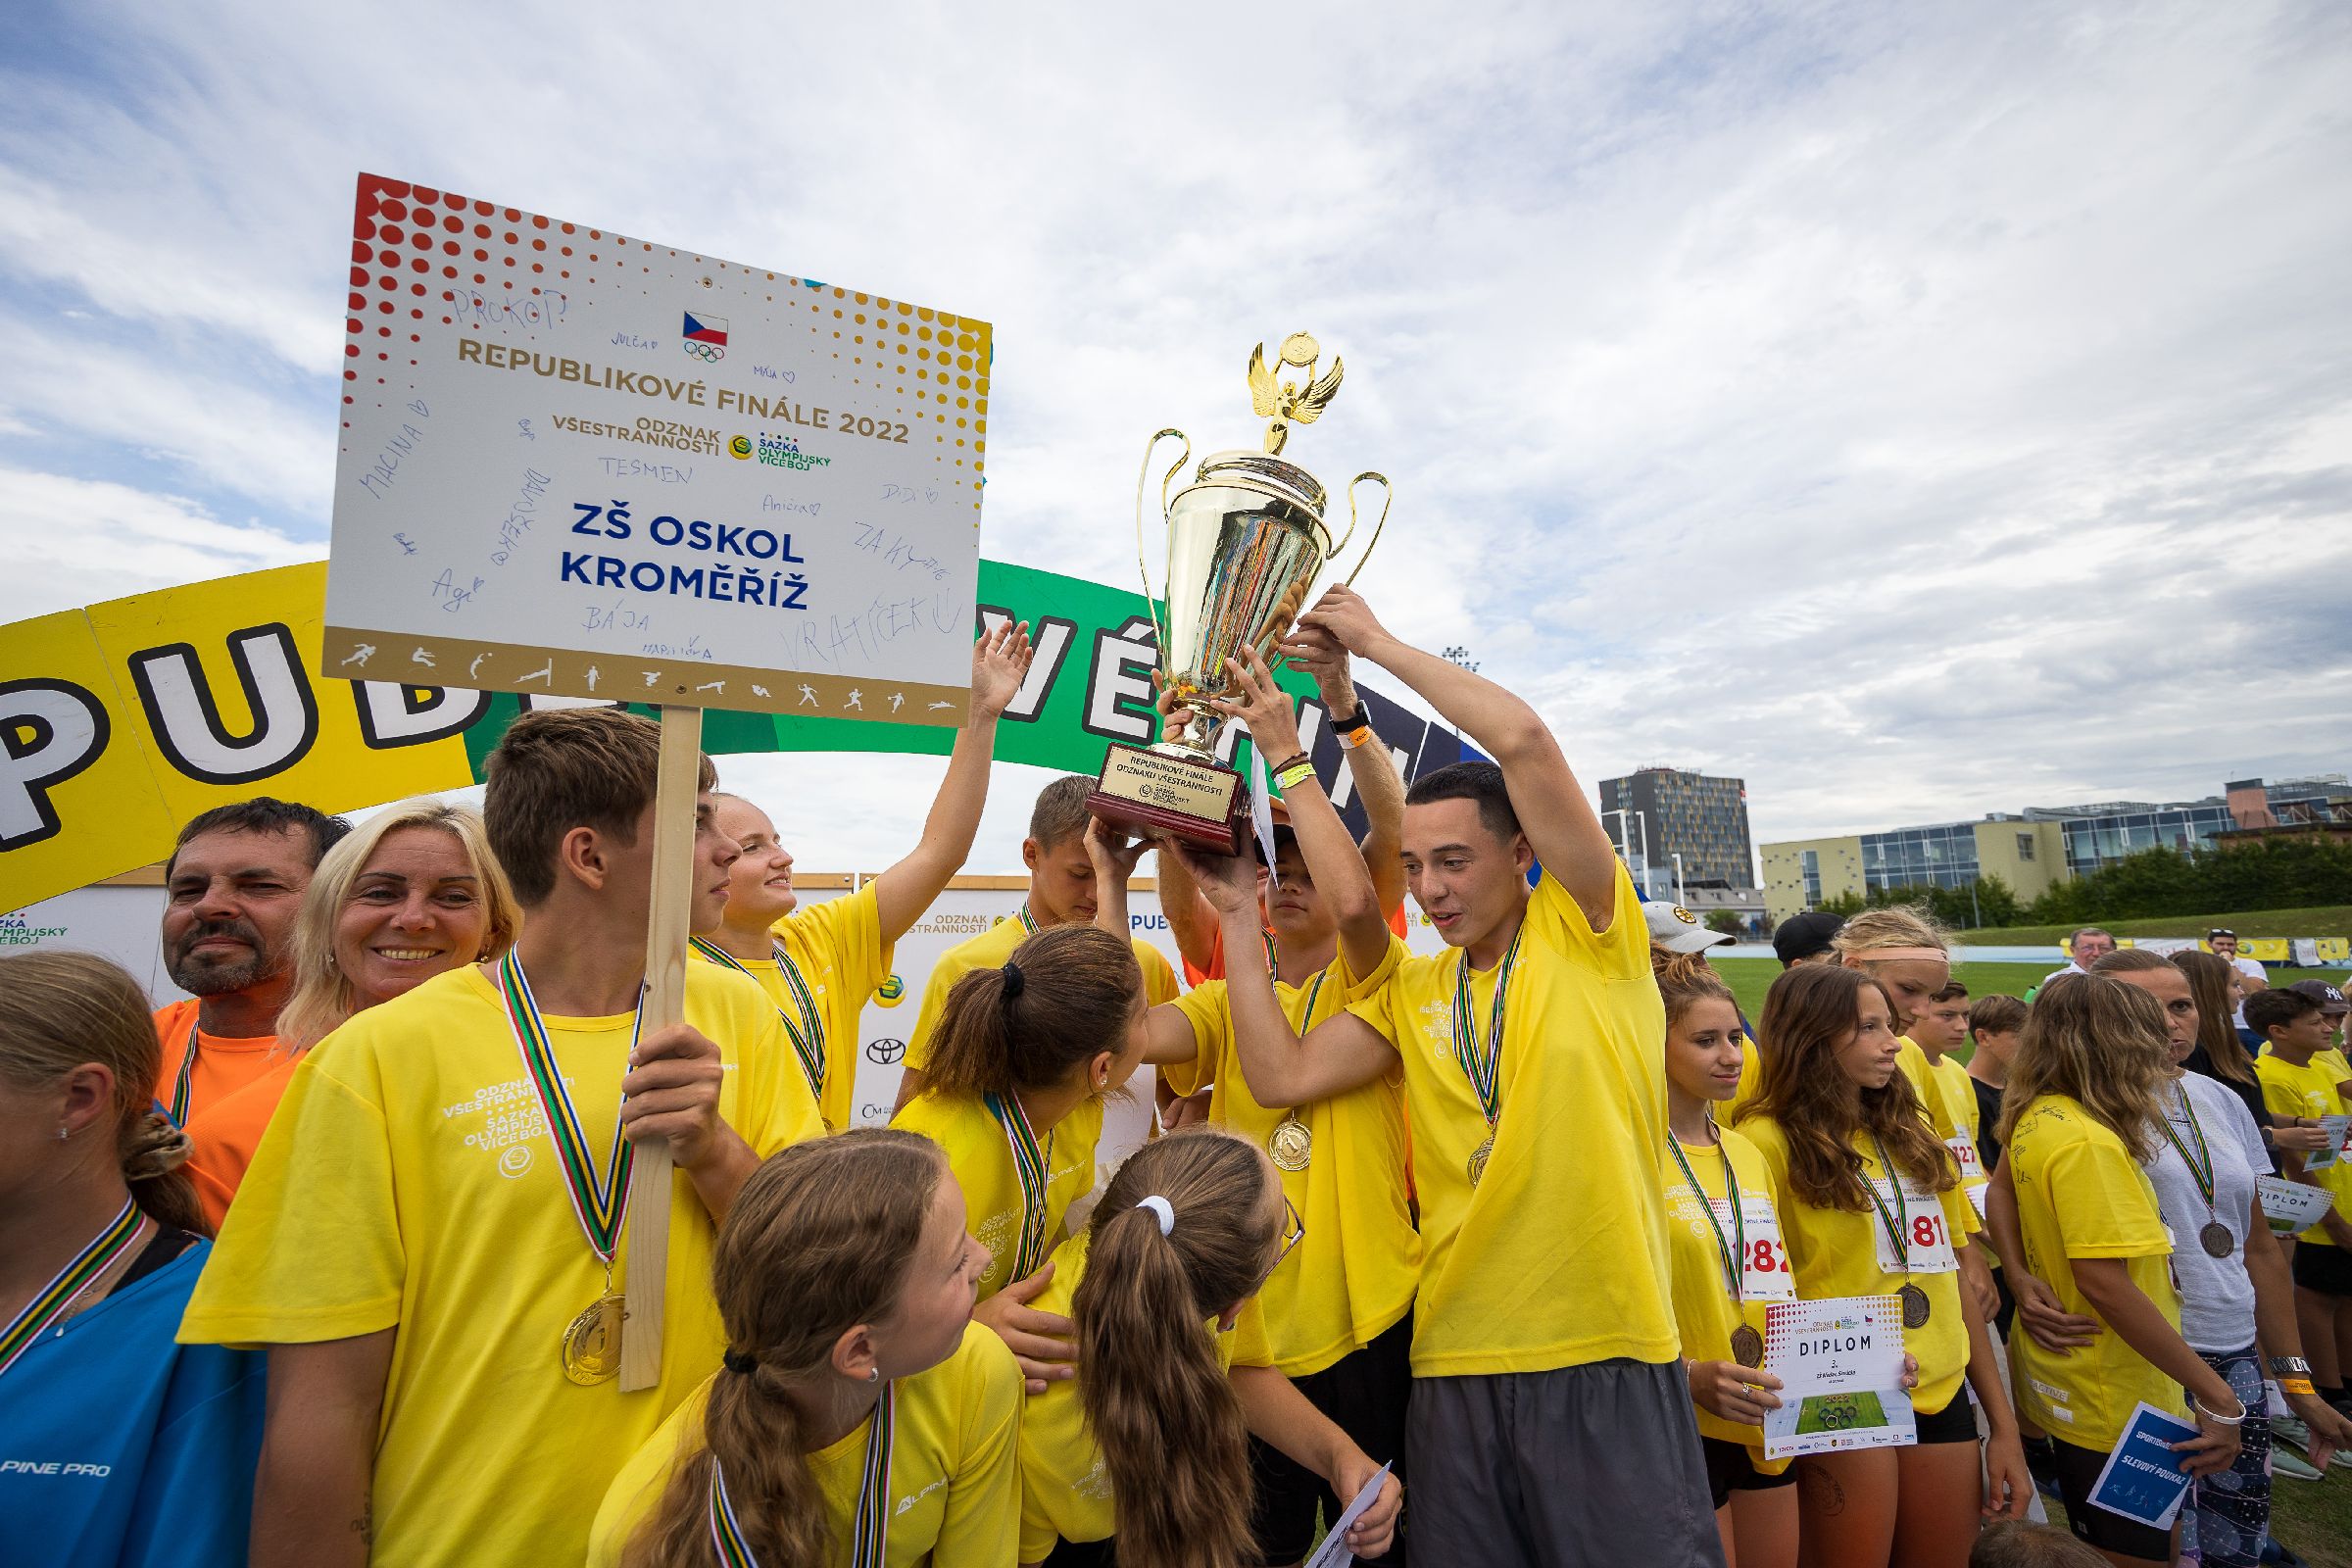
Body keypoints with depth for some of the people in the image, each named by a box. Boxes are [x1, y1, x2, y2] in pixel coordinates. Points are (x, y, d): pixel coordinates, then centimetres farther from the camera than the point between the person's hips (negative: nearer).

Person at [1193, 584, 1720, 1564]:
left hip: (1605, 1352, -4)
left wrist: (1378, 643, -9)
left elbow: (1522, 739, -18)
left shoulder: (1588, 934, -5)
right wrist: (1240, 919, -1)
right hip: (1454, 1362, 5)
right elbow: (1279, 1077, -2)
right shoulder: (1411, 995, 8)